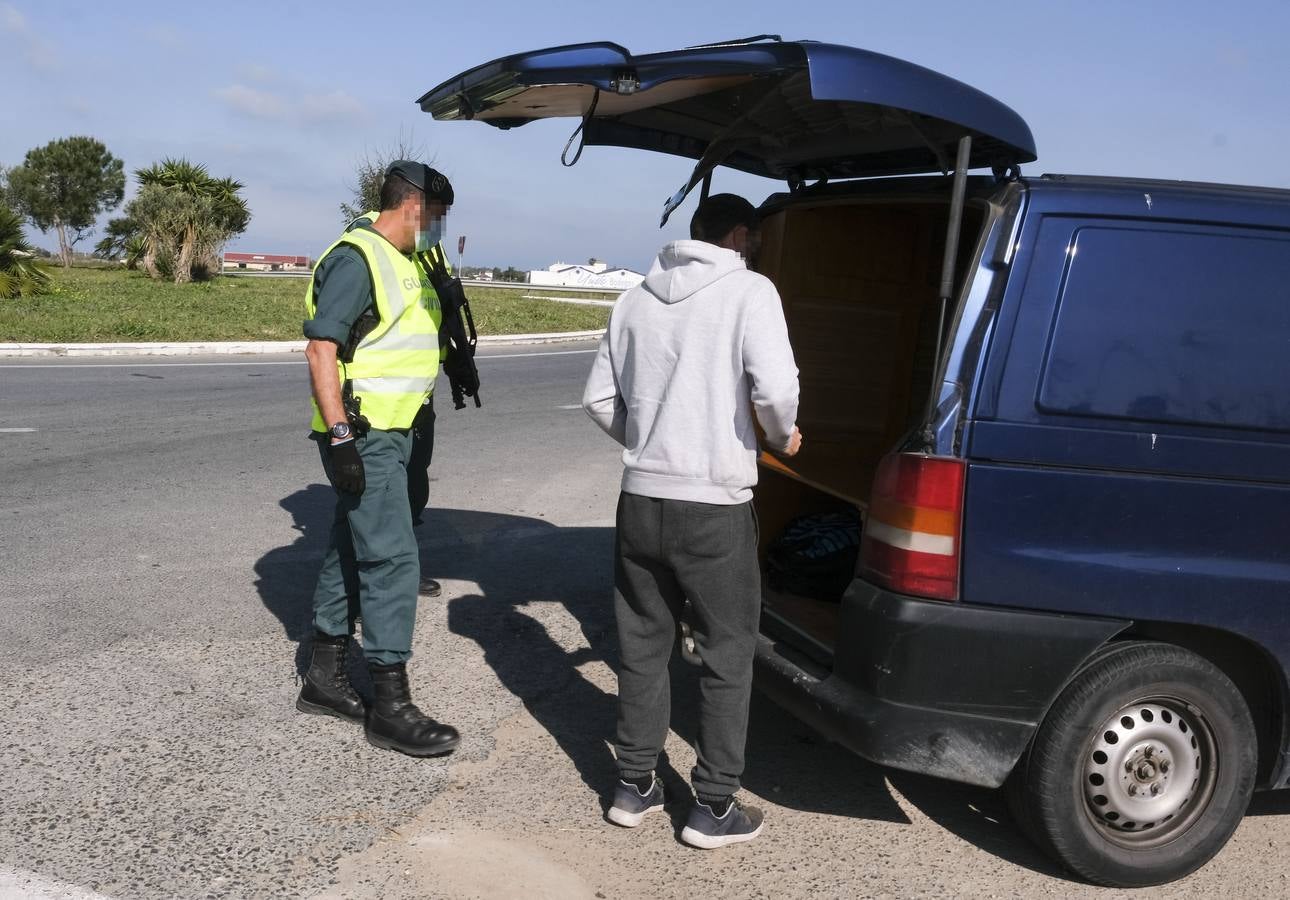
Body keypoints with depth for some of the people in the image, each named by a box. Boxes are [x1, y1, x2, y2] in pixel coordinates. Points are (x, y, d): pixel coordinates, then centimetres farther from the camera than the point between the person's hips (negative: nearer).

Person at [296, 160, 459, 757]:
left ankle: (324, 679, 26)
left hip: (387, 434, 10)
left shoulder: (403, 263, 16)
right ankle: (390, 707, -2)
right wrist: (339, 435, -25)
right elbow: (321, 348, -20)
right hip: (363, 437, -10)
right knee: (392, 561, -9)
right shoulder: (357, 258, -14)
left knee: (351, 553, 15)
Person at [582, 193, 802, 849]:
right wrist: (782, 438, 2)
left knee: (642, 647, 17)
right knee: (727, 656, 9)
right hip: (714, 507, -5)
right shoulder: (749, 291, -7)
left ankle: (634, 786, 27)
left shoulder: (636, 299, 9)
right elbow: (775, 389, -18)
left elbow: (599, 398, 11)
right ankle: (714, 807, 17)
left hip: (641, 499, 5)